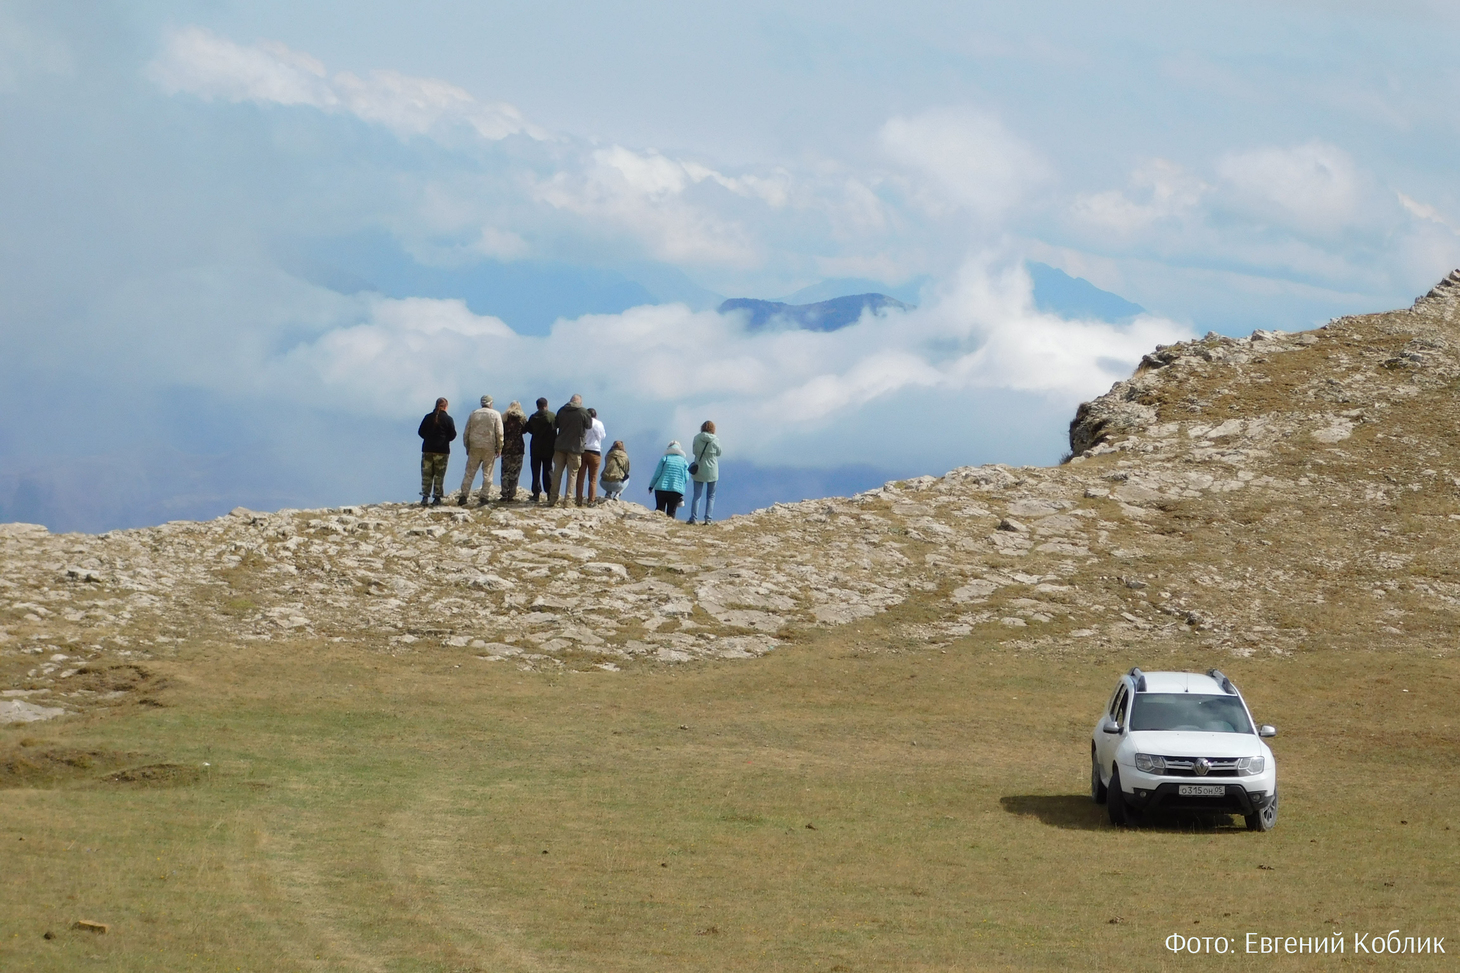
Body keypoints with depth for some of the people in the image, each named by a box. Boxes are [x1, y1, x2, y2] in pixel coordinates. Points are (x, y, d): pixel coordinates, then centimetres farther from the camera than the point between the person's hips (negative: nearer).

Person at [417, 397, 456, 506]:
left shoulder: (428, 417, 1)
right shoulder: (448, 419, -6)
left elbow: (421, 432, 4)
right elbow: (452, 435, -3)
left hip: (427, 449, 2)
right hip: (442, 450, -2)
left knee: (426, 474, 6)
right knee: (439, 475, 4)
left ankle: (425, 497, 0)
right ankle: (437, 498, 2)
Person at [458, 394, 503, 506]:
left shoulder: (474, 414, 7)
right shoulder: (496, 414, 0)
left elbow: (466, 433, 8)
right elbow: (499, 433, -4)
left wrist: (467, 446, 16)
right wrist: (499, 448, 2)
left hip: (474, 447, 2)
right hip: (490, 448, -2)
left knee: (470, 472, 4)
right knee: (487, 473, 4)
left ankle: (464, 495, -1)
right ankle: (485, 496, 1)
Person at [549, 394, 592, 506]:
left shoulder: (562, 411, 3)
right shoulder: (583, 412, -9)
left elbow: (555, 425, 12)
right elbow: (589, 425, 2)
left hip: (560, 446, 3)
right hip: (575, 447, -3)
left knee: (557, 472, 10)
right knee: (572, 474, 3)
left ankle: (553, 499, 12)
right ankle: (567, 500, -1)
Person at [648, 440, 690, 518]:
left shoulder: (664, 458, 4)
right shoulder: (684, 462, 9)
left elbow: (657, 474, 1)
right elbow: (686, 478, 5)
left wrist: (651, 486, 12)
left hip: (661, 489, -1)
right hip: (677, 490, 1)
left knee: (659, 509, 7)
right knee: (671, 512, 2)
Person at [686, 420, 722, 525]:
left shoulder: (697, 438, -6)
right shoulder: (716, 440, -8)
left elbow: (694, 451, 4)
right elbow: (718, 453, 4)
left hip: (699, 470, 0)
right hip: (712, 471, 0)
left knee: (696, 495, 6)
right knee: (711, 496, 9)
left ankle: (693, 518, -1)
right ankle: (707, 518, -1)